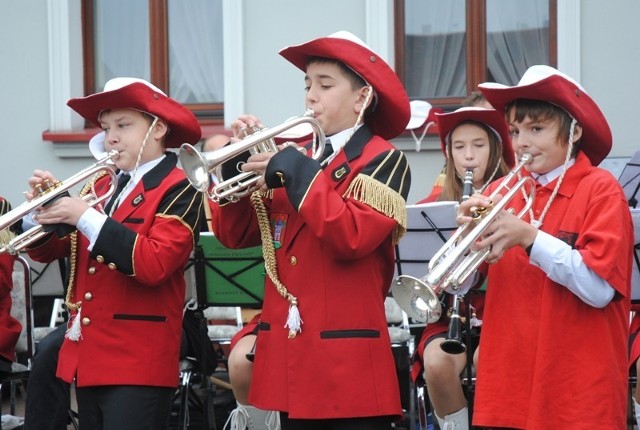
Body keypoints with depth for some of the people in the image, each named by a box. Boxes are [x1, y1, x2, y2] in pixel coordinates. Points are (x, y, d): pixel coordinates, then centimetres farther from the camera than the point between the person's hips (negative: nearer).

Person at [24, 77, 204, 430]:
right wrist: (43, 210, -7)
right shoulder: (100, 186, 13)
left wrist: (86, 218, -22)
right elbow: (46, 252, 14)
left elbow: (154, 265, -22)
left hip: (138, 365, -7)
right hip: (88, 359, 7)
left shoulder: (178, 190, -7)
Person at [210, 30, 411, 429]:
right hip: (290, 359, 6)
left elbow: (352, 237, -21)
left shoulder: (384, 162, -4)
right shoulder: (292, 158, 14)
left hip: (349, 363, -6)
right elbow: (235, 235, 12)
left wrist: (299, 172, -16)